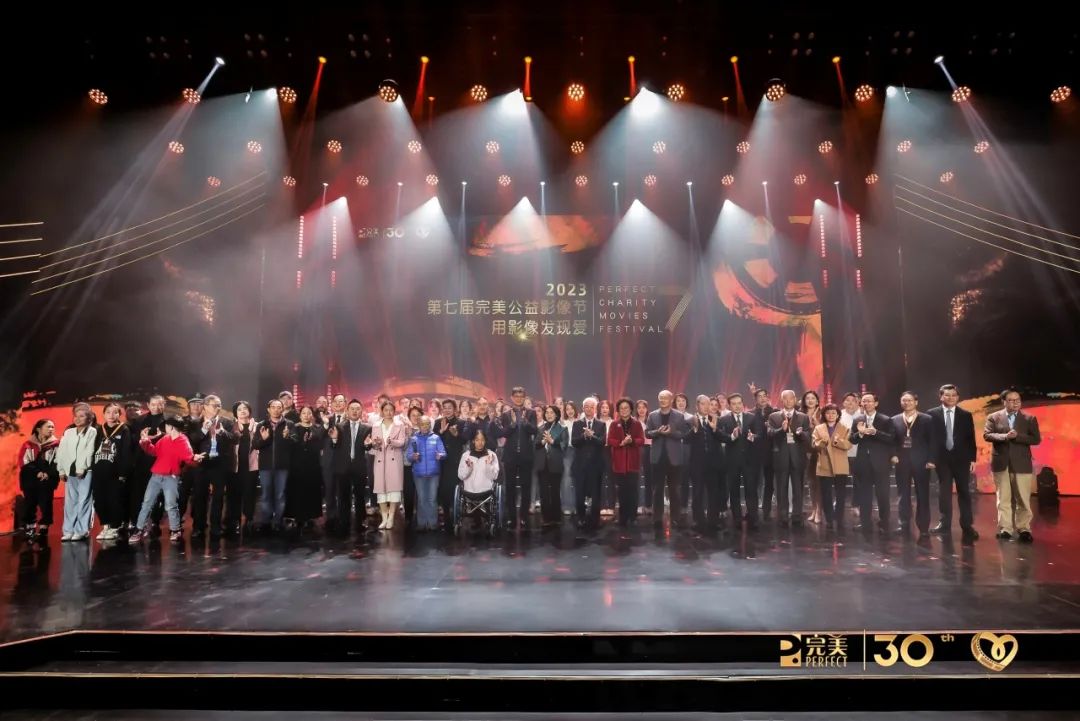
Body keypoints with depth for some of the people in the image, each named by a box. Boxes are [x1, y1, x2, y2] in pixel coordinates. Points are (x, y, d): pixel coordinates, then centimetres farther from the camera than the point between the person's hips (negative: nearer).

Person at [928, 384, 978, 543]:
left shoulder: (966, 415, 5)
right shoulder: (932, 414, 1)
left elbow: (971, 439, 4)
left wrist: (972, 459, -1)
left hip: (961, 458, 1)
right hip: (942, 459, -1)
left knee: (964, 491, 4)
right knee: (944, 492, 3)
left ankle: (967, 525, 9)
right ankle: (945, 523, 7)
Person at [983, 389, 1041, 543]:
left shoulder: (1030, 419, 6)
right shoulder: (993, 417, 6)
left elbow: (1036, 439, -2)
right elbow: (986, 435, -5)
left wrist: (1017, 436, -16)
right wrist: (1004, 436, -21)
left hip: (1021, 464, 0)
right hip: (1001, 464, 0)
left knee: (1023, 499, 1)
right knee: (1003, 499, 4)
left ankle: (1024, 529, 11)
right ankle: (1005, 529, 9)